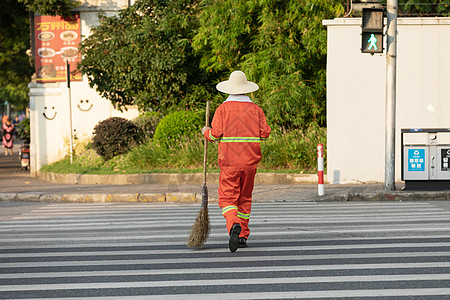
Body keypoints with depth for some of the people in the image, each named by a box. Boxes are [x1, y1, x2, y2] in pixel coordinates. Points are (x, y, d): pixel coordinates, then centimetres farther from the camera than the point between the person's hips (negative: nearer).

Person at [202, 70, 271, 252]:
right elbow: (265, 133, -1)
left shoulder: (223, 108, -4)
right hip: (250, 161, 3)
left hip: (229, 162, -3)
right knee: (245, 198, 15)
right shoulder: (255, 109, 3)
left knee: (228, 198, -4)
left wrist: (206, 132, 11)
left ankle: (234, 225, -33)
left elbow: (215, 134, -11)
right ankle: (243, 236, 19)